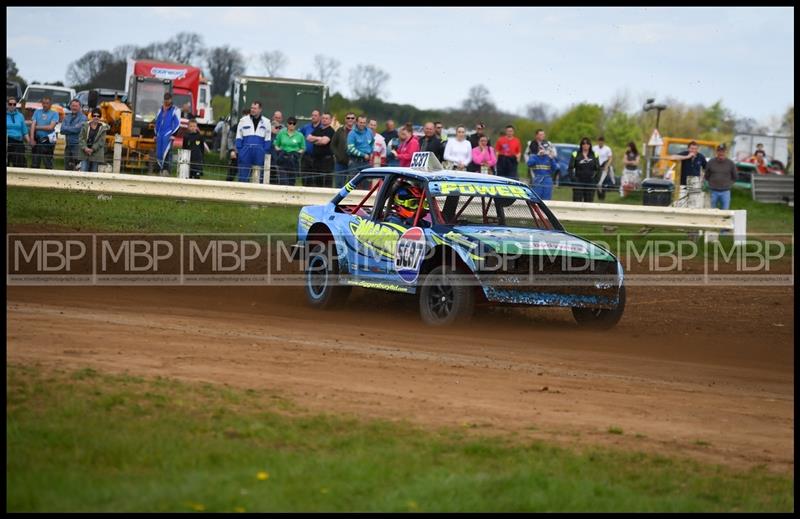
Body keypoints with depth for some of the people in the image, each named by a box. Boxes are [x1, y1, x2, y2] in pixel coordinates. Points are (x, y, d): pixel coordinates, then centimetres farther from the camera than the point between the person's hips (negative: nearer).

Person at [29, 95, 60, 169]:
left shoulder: (54, 114, 1)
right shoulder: (37, 112, 11)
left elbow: (51, 127, -10)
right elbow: (33, 124, 1)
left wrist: (37, 127, -4)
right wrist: (32, 138, -11)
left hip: (47, 141, -3)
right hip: (37, 141, 3)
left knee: (48, 165, -3)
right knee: (34, 164, 5)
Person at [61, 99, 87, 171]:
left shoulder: (83, 118, -2)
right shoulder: (67, 117, 15)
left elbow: (77, 129, -16)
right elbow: (62, 129, 1)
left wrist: (67, 128, -3)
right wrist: (73, 129, -10)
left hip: (77, 146, -6)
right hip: (68, 145, 6)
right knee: (67, 168, 8)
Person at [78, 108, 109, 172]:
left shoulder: (103, 127, 1)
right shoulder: (86, 125, 7)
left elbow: (101, 141, -5)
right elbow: (81, 138, 3)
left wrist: (93, 149, -13)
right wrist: (85, 148, -11)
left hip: (96, 154, -1)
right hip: (85, 153, 1)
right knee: (83, 171, -7)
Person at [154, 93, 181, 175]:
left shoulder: (175, 110, 2)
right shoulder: (160, 110, 20)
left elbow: (177, 124, -3)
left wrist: (173, 134, -12)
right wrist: (156, 134, 20)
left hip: (168, 135, -6)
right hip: (160, 135, 6)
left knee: (166, 152, -20)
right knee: (159, 153, 1)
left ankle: (166, 170, -24)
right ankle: (162, 170, 8)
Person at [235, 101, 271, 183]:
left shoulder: (266, 122, 9)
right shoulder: (243, 120, 7)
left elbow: (268, 139, 9)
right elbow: (239, 137, 7)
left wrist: (266, 153, 1)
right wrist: (238, 151, -2)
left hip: (260, 152, 0)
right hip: (246, 151, 0)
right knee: (243, 177, -2)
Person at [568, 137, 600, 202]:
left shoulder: (594, 155, 7)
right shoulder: (576, 154, 0)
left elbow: (598, 169, 10)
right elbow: (571, 168, 0)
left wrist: (596, 179, -2)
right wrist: (573, 179, -10)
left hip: (590, 183, 2)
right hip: (578, 182, -2)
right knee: (577, 202, -4)